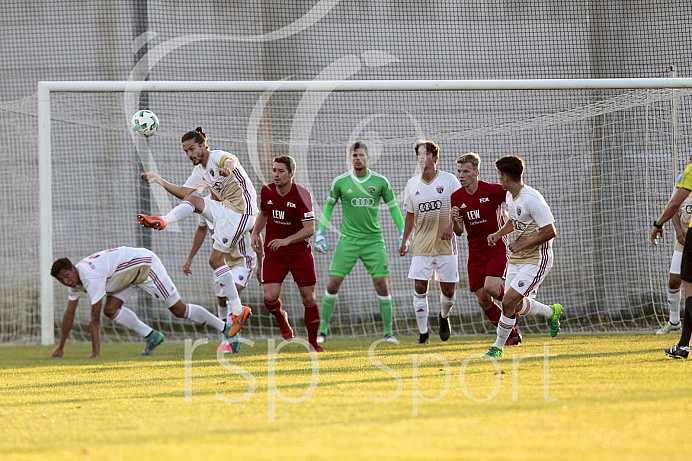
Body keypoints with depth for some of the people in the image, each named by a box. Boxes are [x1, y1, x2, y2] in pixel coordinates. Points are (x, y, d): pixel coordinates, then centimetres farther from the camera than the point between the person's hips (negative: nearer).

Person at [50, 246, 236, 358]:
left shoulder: (90, 276, -33)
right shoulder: (74, 279, -5)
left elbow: (95, 318, -34)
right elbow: (69, 314, 6)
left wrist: (96, 353, -32)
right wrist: (60, 347, 7)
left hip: (145, 264, -9)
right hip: (132, 273, 9)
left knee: (178, 309, -6)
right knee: (110, 309, -6)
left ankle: (226, 328, 6)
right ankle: (151, 336, 5)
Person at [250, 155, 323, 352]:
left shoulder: (302, 194, -16)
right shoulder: (266, 191, -3)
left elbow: (310, 229, -19)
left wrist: (286, 240, -30)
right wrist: (256, 233, 3)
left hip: (299, 251, -2)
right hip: (273, 252, 2)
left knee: (308, 298, -2)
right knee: (270, 297, -14)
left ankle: (313, 343, 16)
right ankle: (281, 319, 21)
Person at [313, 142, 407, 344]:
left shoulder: (380, 181, 0)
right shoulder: (340, 182, -1)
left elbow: (393, 206, 11)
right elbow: (328, 206, 11)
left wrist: (403, 234, 7)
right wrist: (320, 233, 5)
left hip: (373, 239, 0)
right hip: (348, 240, 0)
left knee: (381, 284, -7)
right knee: (333, 283, -6)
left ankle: (388, 332, 3)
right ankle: (322, 330, 6)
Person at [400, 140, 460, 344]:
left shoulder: (448, 180, -2)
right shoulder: (412, 184, 7)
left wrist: (451, 227, -18)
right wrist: (404, 240, 13)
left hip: (445, 244, -2)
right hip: (421, 245, 2)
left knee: (448, 290, 1)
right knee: (420, 288, -9)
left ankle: (444, 317, 33)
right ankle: (423, 332, -2)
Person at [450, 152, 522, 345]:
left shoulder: (492, 191, -14)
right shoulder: (456, 197, 1)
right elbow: (459, 231, 6)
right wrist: (455, 220, -16)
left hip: (497, 248, -5)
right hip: (476, 252, 5)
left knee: (491, 287, -26)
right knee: (483, 301, -1)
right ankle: (511, 334, 17)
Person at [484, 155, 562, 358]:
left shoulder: (532, 199, -23)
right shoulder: (510, 196, 6)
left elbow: (549, 232, -22)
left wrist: (522, 245, -17)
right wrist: (499, 233, 6)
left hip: (536, 259, -9)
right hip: (517, 258, 9)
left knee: (509, 302, -15)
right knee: (515, 305, 9)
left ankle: (498, 346, 0)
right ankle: (551, 312, 34)